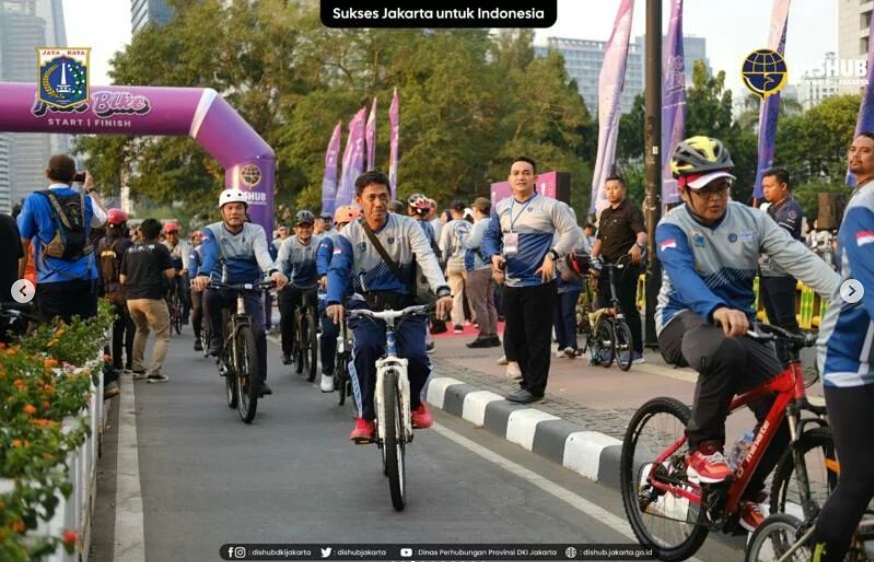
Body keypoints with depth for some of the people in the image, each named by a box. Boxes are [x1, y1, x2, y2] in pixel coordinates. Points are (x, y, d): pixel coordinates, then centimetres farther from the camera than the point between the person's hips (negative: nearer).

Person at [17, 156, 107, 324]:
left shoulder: (35, 200, -1)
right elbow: (102, 219, 30)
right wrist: (90, 189, 37)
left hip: (53, 282, -3)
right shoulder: (85, 201, 8)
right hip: (86, 279, 3)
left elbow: (22, 245, -1)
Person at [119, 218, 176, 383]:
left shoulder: (130, 250, 13)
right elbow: (170, 273, -4)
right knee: (162, 336, 5)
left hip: (131, 297, 6)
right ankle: (154, 372, -7)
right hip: (152, 297, -5)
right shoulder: (159, 248, -1)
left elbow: (122, 279, 13)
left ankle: (137, 368, 24)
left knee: (141, 330, 27)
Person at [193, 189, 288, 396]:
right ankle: (216, 338, -11)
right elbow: (208, 255, -25)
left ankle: (260, 380, -2)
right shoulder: (212, 231, -5)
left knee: (258, 331, -16)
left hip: (249, 289, 1)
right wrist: (202, 275, -48)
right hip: (222, 287, -1)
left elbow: (262, 254, -24)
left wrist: (274, 271, -47)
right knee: (209, 295, -35)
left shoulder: (256, 231, -4)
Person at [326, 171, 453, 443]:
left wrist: (442, 291, -38)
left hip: (405, 306, 0)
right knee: (365, 348, -30)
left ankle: (414, 402, 13)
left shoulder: (407, 226, -4)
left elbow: (427, 258, -18)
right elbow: (337, 269, -13)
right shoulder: (350, 234, -1)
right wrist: (334, 302, -34)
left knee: (415, 356, -23)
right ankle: (365, 417, -14)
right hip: (368, 306, 0)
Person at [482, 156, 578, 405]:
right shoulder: (501, 208, 12)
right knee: (513, 337, 11)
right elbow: (491, 236, 18)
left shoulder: (548, 206, -4)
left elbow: (570, 230, -5)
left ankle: (534, 388, 4)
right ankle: (528, 381, 25)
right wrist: (494, 255, -3)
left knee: (537, 338, -4)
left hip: (539, 282, -6)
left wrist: (552, 256, -14)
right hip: (511, 283, 6)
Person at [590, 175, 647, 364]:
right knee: (603, 309, 9)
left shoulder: (631, 211, -4)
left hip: (626, 266, -8)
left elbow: (643, 233, -18)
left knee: (628, 308, -8)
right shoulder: (605, 214, 20)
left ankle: (636, 351, -5)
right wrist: (591, 260, 10)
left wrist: (638, 245, -40)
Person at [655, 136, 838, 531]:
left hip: (739, 322, 5)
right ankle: (702, 447, -19)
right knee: (724, 351, -41)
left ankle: (747, 494, 13)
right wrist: (718, 310, -51)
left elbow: (799, 258, -11)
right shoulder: (673, 227, -10)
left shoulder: (750, 220, 0)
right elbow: (682, 275, -30)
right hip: (686, 319, -4)